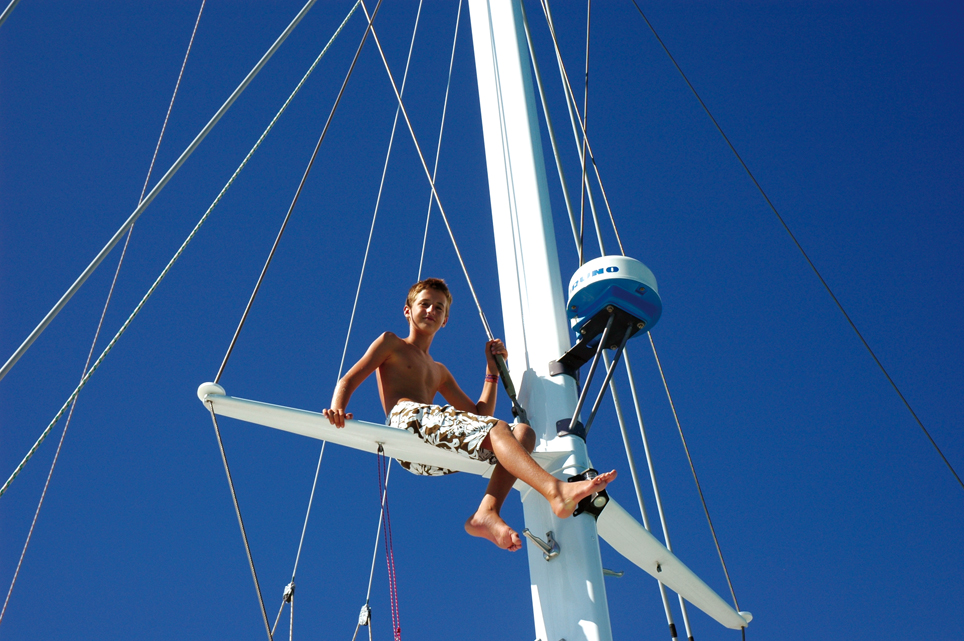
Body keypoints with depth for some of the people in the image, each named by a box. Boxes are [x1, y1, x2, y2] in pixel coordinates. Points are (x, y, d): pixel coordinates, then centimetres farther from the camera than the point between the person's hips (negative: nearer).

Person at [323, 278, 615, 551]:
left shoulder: (439, 372, 37)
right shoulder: (391, 344, 23)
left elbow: (480, 415, 31)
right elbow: (349, 380, 8)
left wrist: (493, 370, 25)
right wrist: (338, 409, -15)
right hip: (408, 419, -6)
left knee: (523, 431, -14)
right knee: (497, 428, -28)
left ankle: (487, 511, -37)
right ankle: (556, 490, -51)